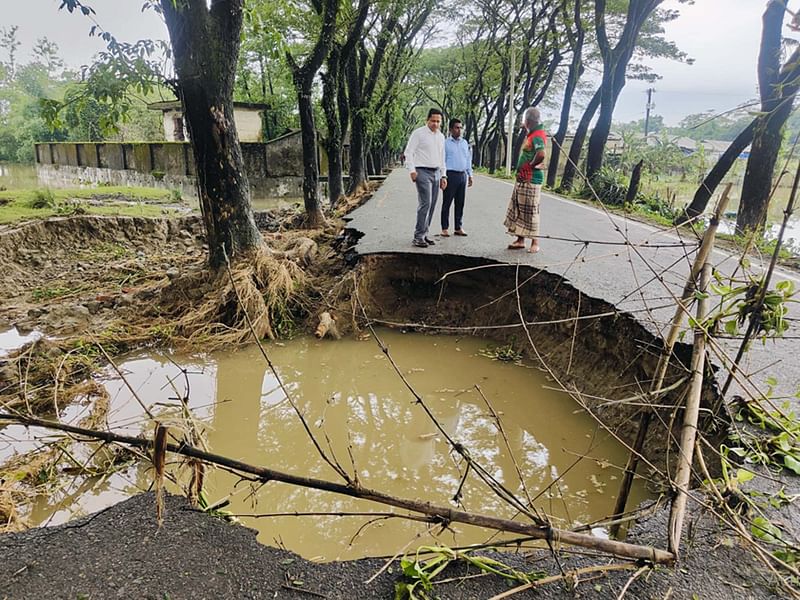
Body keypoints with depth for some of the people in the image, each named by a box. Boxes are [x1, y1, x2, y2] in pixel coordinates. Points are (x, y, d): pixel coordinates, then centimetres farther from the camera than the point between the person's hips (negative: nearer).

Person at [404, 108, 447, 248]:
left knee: (432, 205, 5)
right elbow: (408, 152, -6)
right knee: (425, 203, -16)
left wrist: (443, 175, 17)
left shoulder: (441, 136, 16)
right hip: (422, 172, -7)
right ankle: (418, 237, -14)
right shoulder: (418, 133, -4)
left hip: (436, 173, 7)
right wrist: (412, 171, -14)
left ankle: (424, 234, 13)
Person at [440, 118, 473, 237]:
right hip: (450, 175, -5)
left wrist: (470, 175, 15)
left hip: (463, 175, 5)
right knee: (447, 203, -1)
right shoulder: (445, 143, 0)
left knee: (460, 203, 7)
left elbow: (468, 160, 19)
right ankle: (445, 228, 4)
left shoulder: (465, 143, 15)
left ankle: (458, 228, 14)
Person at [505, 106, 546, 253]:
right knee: (518, 209, 13)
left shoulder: (537, 135, -15)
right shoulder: (531, 134, 17)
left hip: (531, 179, -10)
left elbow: (541, 155, -32)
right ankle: (520, 240, 20)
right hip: (522, 179, 10)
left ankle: (535, 242, 4)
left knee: (530, 211, -5)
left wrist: (530, 166, -17)